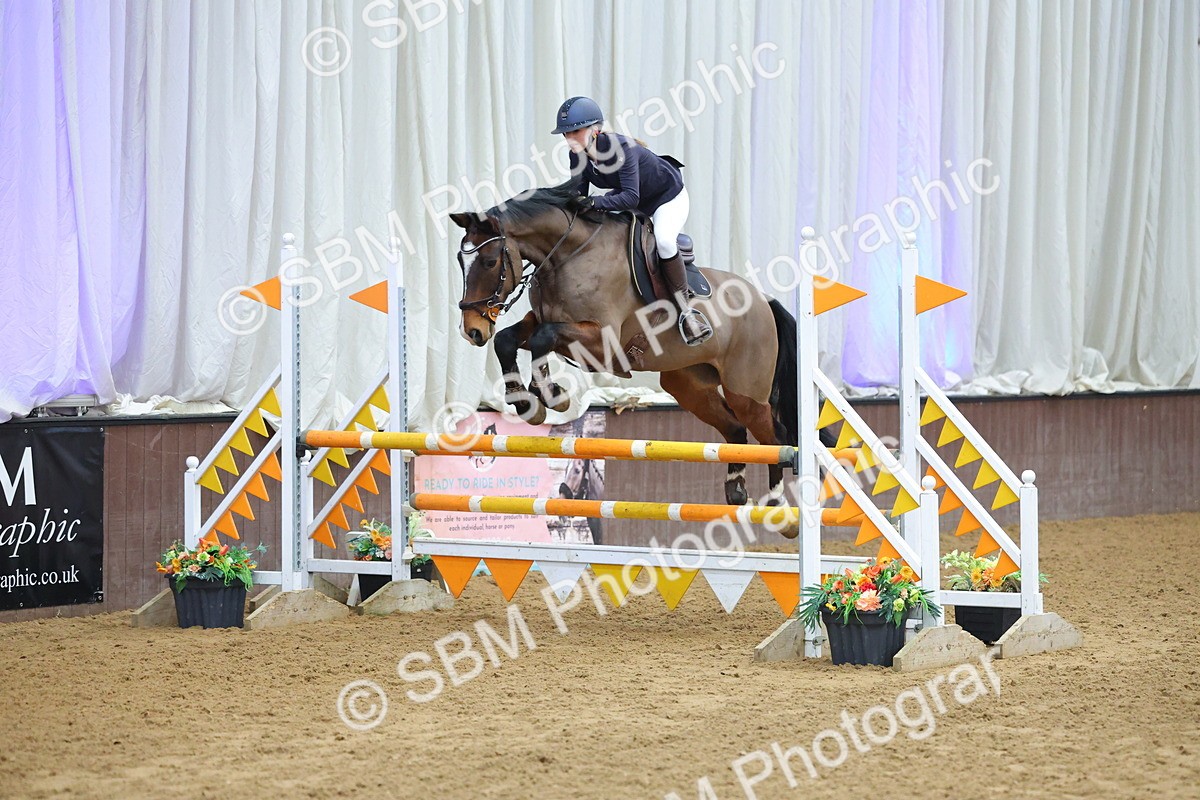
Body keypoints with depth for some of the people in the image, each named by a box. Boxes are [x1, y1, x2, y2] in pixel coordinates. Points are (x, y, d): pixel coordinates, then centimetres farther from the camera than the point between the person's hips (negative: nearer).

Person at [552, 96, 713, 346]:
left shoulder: (621, 148, -35)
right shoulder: (579, 157, -14)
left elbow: (631, 197, -42)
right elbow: (579, 196, -8)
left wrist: (594, 202, -52)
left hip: (669, 196, -9)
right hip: (638, 206, 9)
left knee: (663, 240, -33)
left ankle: (686, 308, -24)